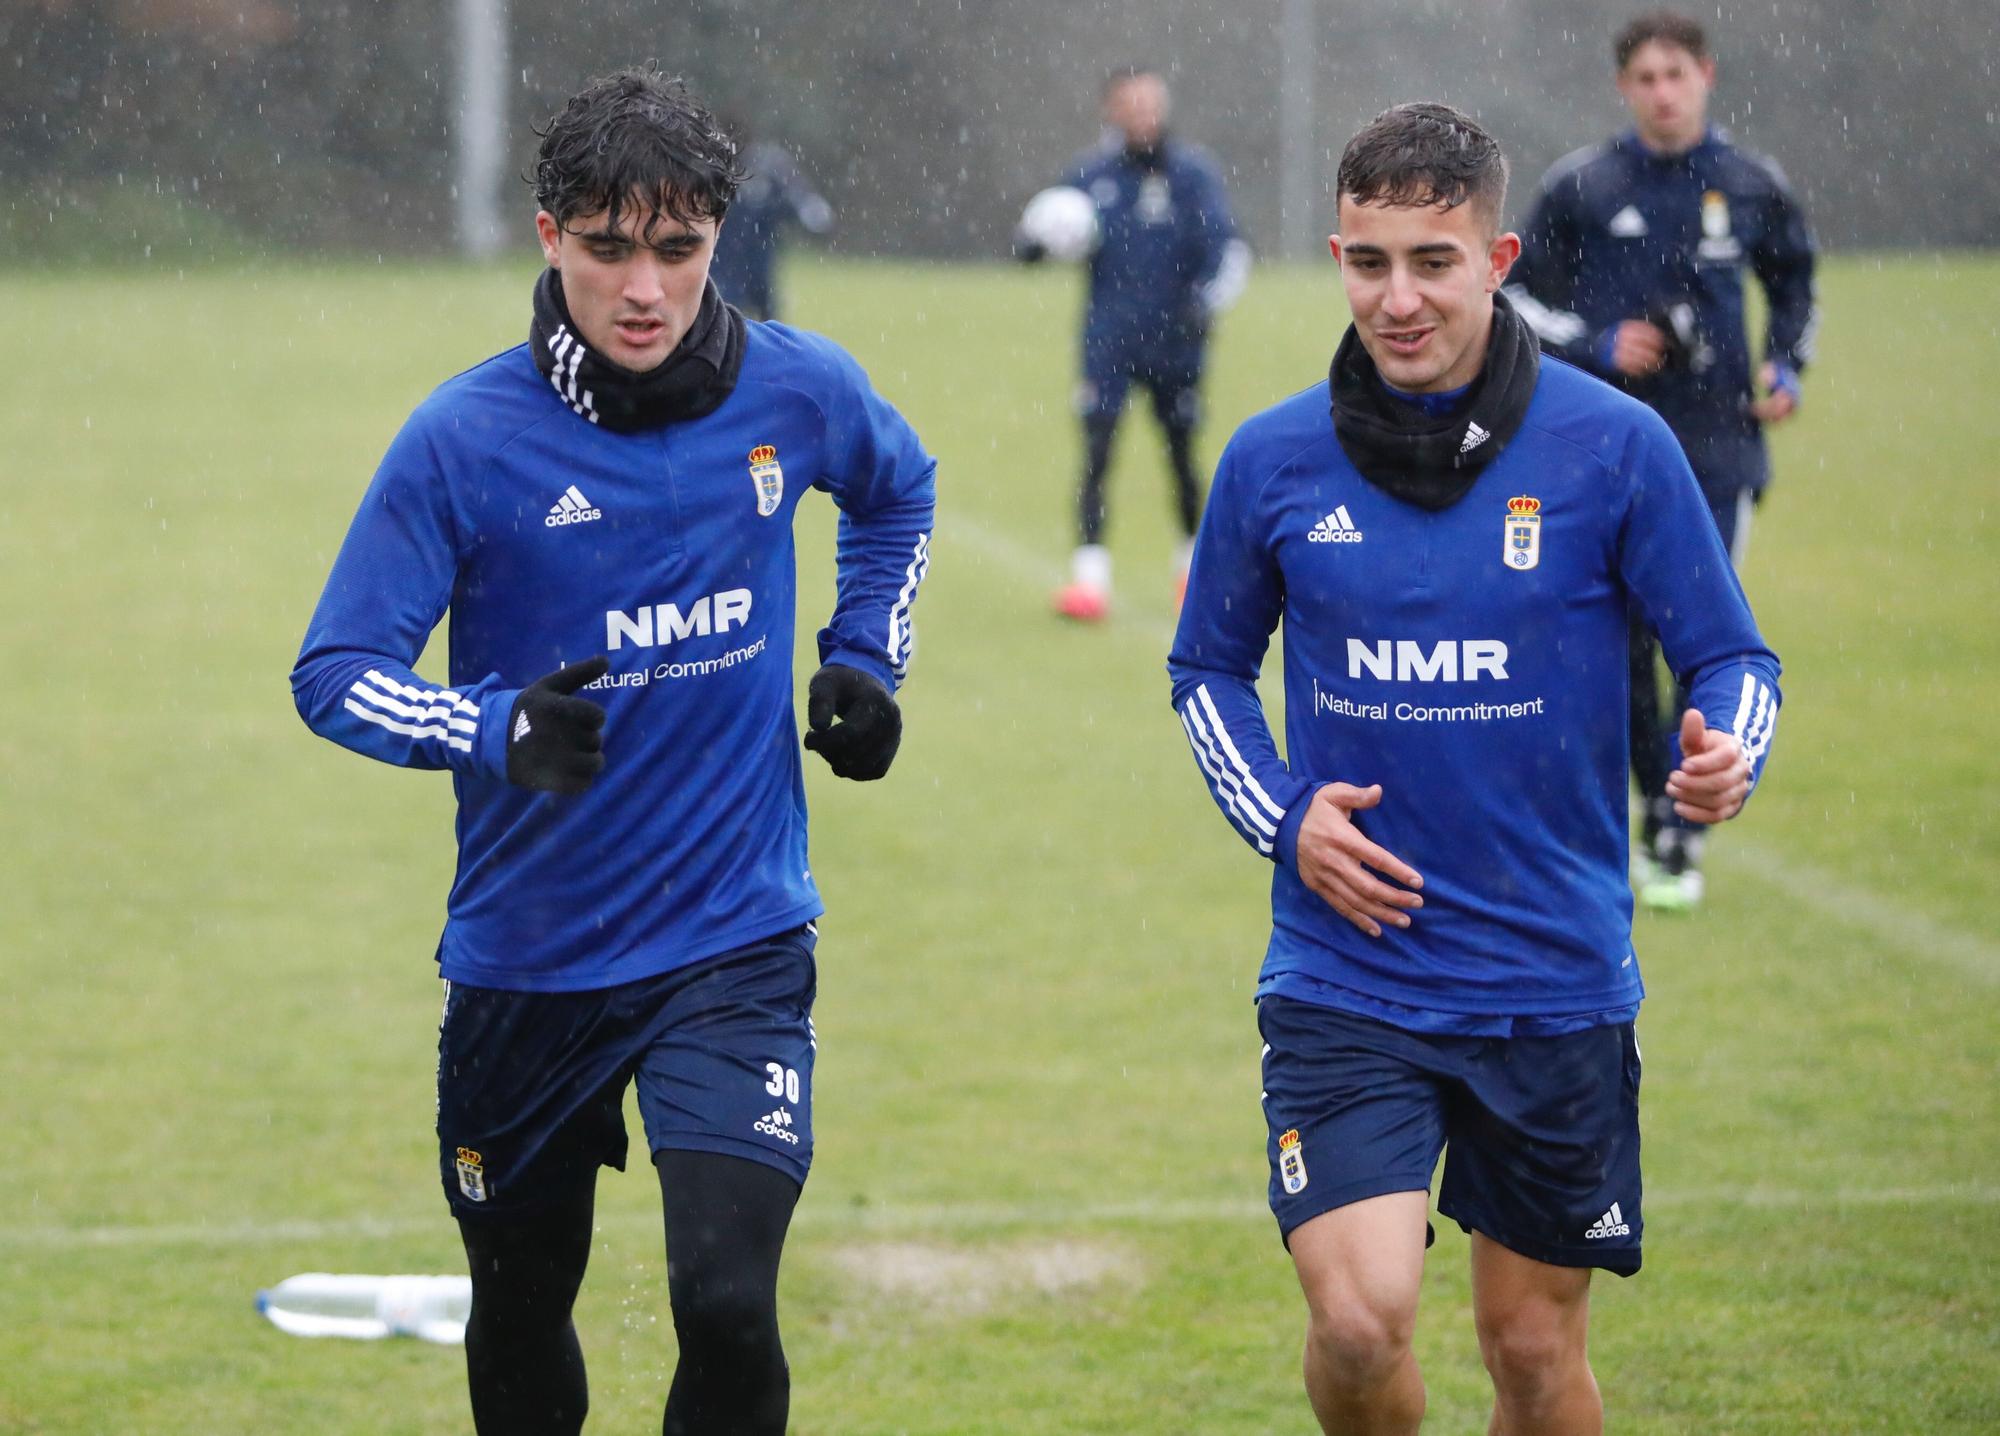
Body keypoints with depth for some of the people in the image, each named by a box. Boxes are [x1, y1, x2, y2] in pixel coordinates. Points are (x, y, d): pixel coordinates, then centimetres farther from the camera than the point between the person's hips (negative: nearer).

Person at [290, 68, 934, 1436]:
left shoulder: (798, 390, -4)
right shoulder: (466, 437, -13)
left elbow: (899, 492, 20)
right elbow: (335, 672, -12)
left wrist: (866, 655, 5)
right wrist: (501, 730, -29)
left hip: (737, 943, 0)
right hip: (529, 962, 0)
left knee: (726, 1299, -19)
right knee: (520, 1313, 15)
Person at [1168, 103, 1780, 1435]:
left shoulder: (1614, 447, -6)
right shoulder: (1274, 461, -1)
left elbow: (1731, 654, 1)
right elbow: (1209, 669, 14)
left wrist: (1729, 753, -22)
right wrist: (1281, 818, -3)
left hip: (1556, 978, 0)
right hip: (1344, 974, 0)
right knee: (1359, 1320, -16)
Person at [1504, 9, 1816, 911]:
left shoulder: (1751, 186, 4)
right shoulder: (1580, 187, -1)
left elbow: (1793, 281, 21)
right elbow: (1520, 295, 6)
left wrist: (1786, 368, 5)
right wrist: (1596, 347, -9)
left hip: (1719, 451, 0)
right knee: (1622, 645, 3)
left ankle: (1681, 839, -2)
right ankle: (1659, 809, 21)